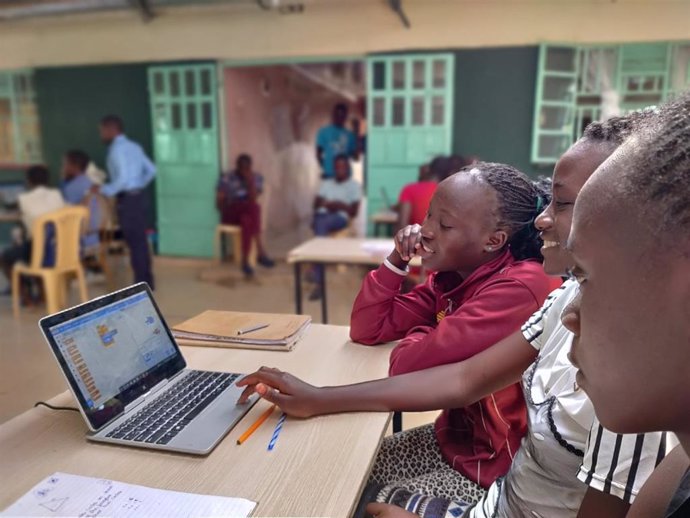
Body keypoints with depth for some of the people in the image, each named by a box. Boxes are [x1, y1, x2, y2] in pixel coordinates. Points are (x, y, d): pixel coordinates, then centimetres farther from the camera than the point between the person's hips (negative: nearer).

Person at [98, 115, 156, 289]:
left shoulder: (117, 149, -14)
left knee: (134, 242, -2)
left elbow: (123, 178, -24)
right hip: (139, 196, 9)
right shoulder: (134, 146, 14)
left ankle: (141, 286, 5)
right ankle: (147, 282, 23)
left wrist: (105, 190, -13)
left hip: (128, 200, -9)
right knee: (140, 241, 15)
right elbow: (151, 170, 15)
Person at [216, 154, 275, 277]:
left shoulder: (257, 178, 3)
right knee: (255, 207, -34)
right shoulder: (226, 178, -1)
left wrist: (250, 181, -18)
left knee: (247, 221, -37)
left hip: (248, 215, 2)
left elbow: (253, 200, -11)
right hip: (230, 215, -2)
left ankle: (245, 262, -35)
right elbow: (219, 203, -2)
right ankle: (260, 253, -36)